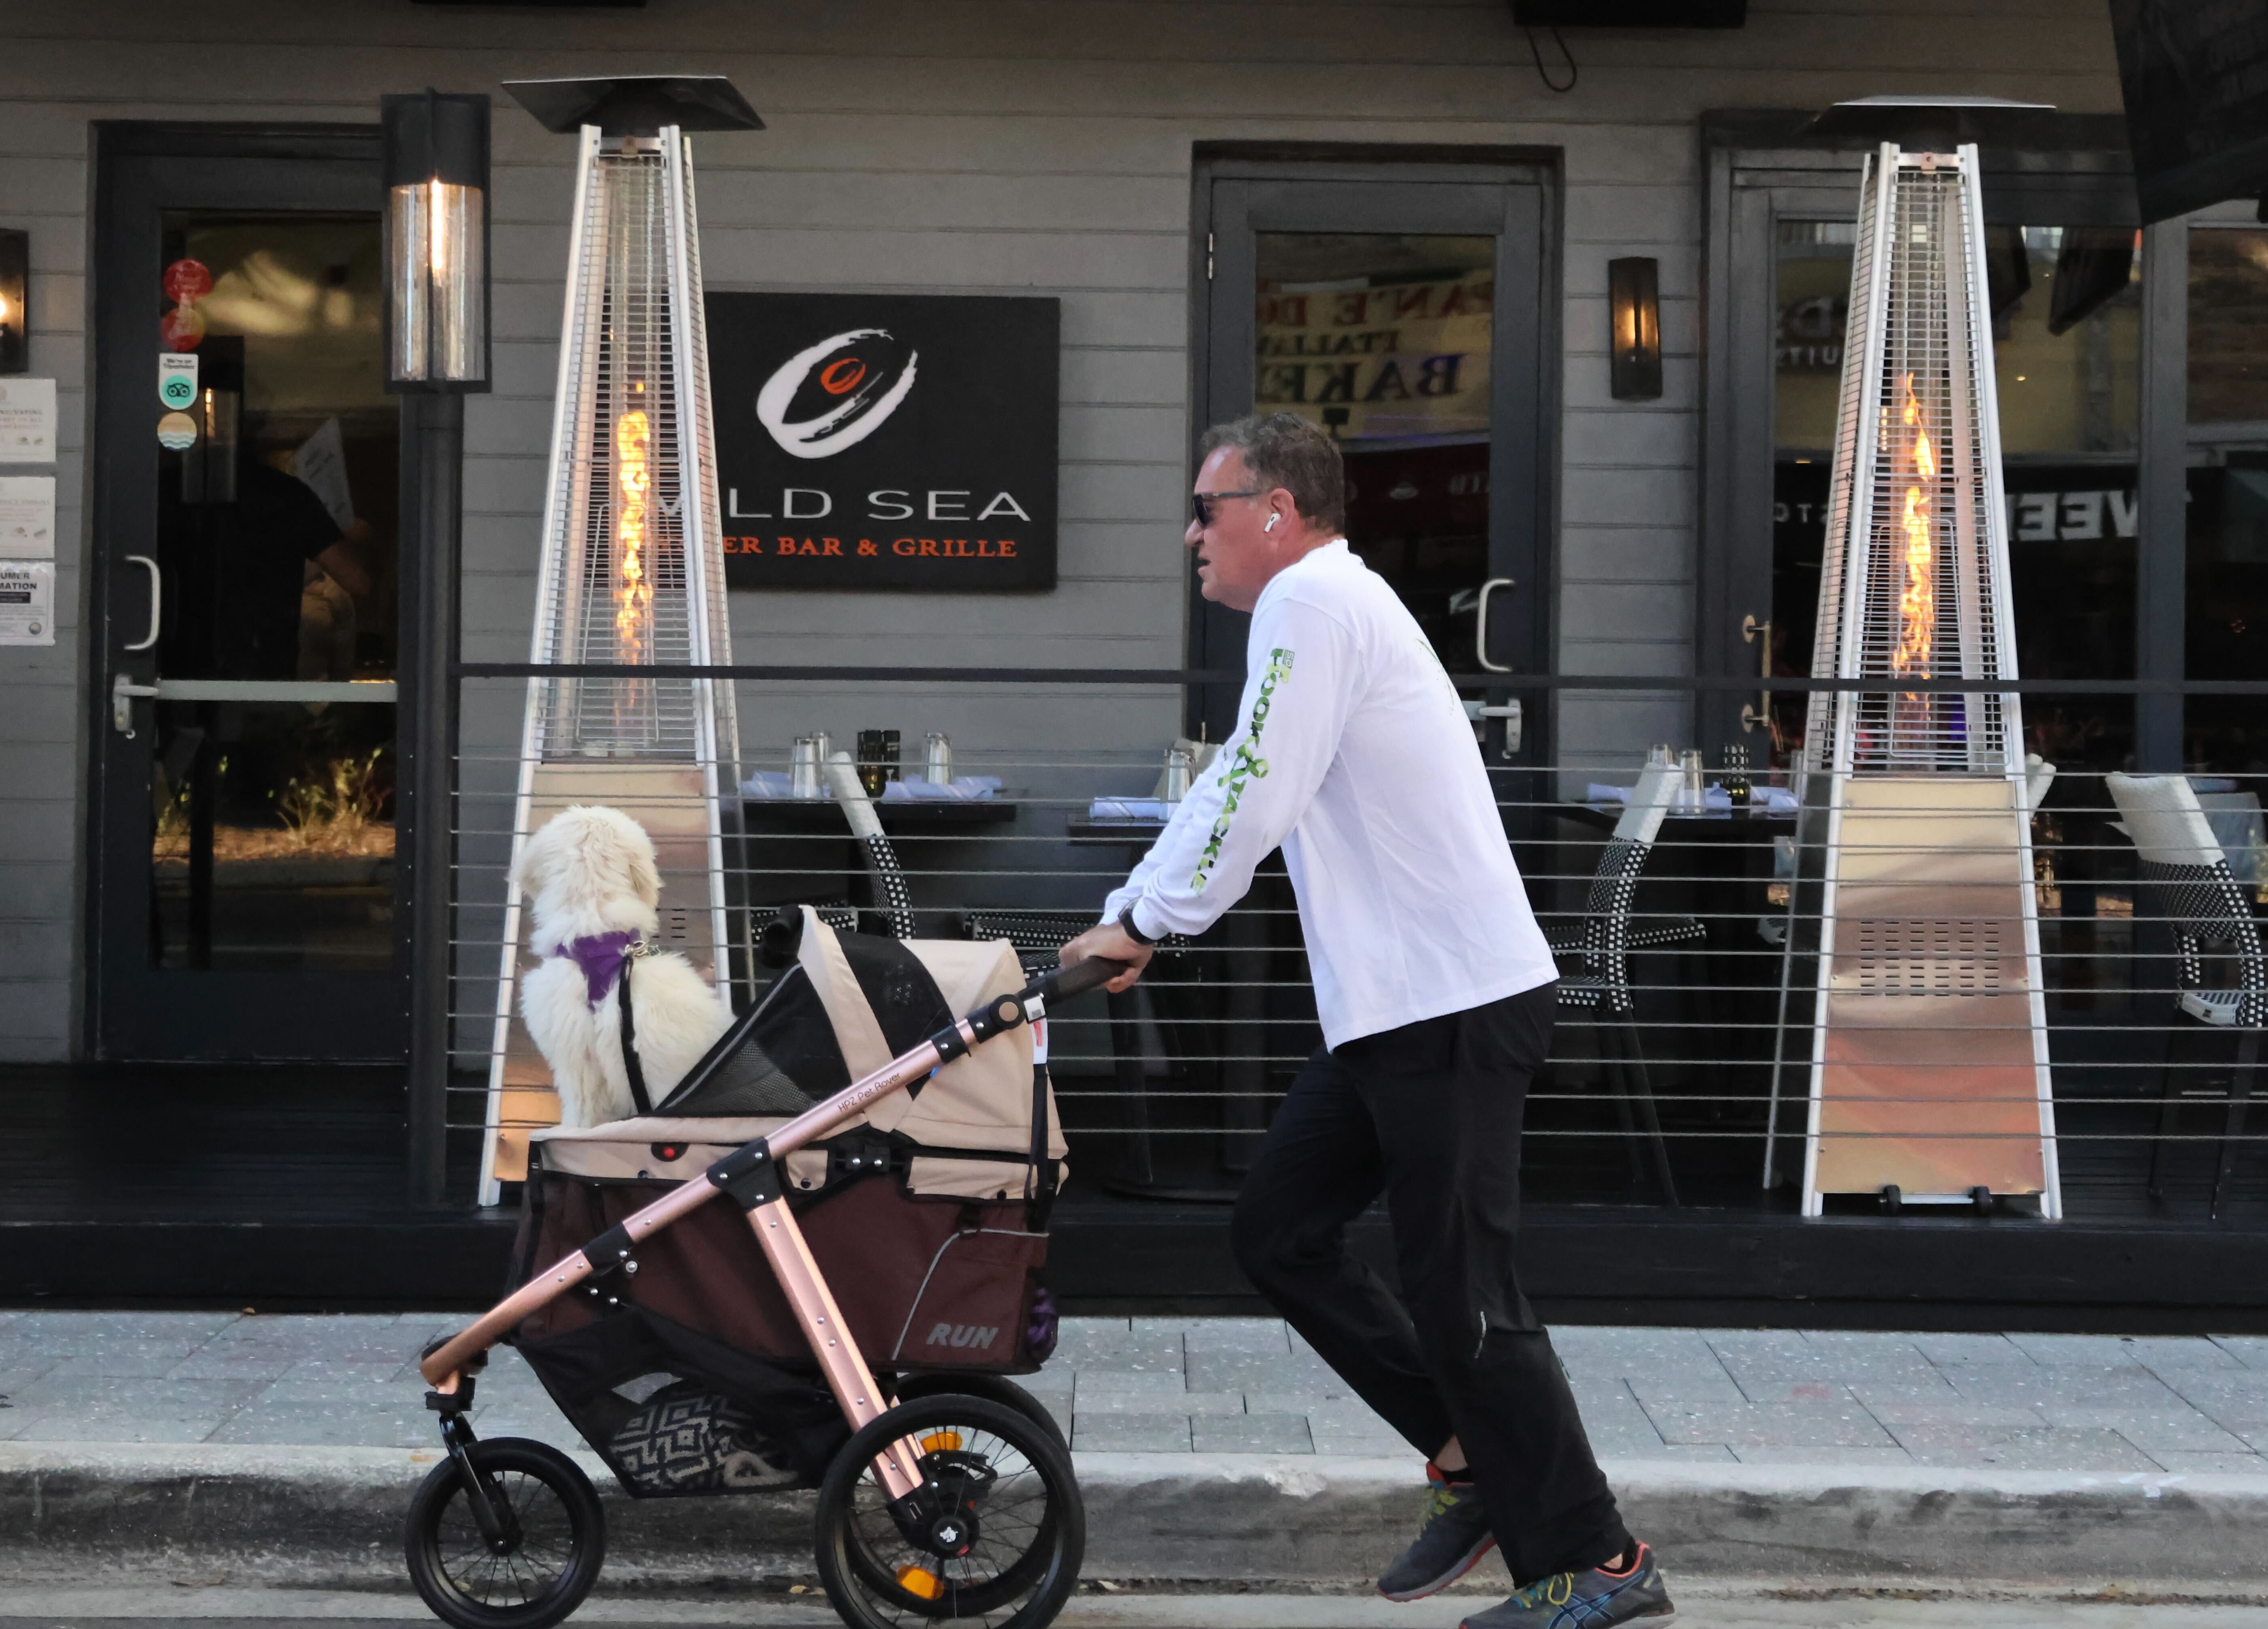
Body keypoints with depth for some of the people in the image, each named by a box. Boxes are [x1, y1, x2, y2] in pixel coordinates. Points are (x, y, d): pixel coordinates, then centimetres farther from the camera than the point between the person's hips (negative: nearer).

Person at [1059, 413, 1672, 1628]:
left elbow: (1256, 799, -17)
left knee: (1458, 1292, -7)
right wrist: (1122, 915, 17)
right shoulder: (1317, 605, 21)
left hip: (1457, 1006, -11)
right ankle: (1471, 1457, 18)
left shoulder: (1312, 599, -12)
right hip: (1385, 1013, 11)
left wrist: (1149, 924, -6)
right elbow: (1228, 791, 25)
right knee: (1277, 1236, 12)